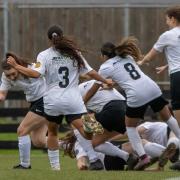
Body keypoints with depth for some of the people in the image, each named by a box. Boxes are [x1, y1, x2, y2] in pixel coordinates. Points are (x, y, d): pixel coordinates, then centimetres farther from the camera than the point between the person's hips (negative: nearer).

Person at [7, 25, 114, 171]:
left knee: (52, 132, 19)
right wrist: (105, 81, 26)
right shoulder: (75, 53, 9)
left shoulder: (44, 55, 0)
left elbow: (36, 74, -15)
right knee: (85, 132, -10)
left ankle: (55, 165, 20)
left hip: (52, 101, 0)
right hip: (73, 101, 0)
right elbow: (91, 72, 10)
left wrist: (16, 66, -5)